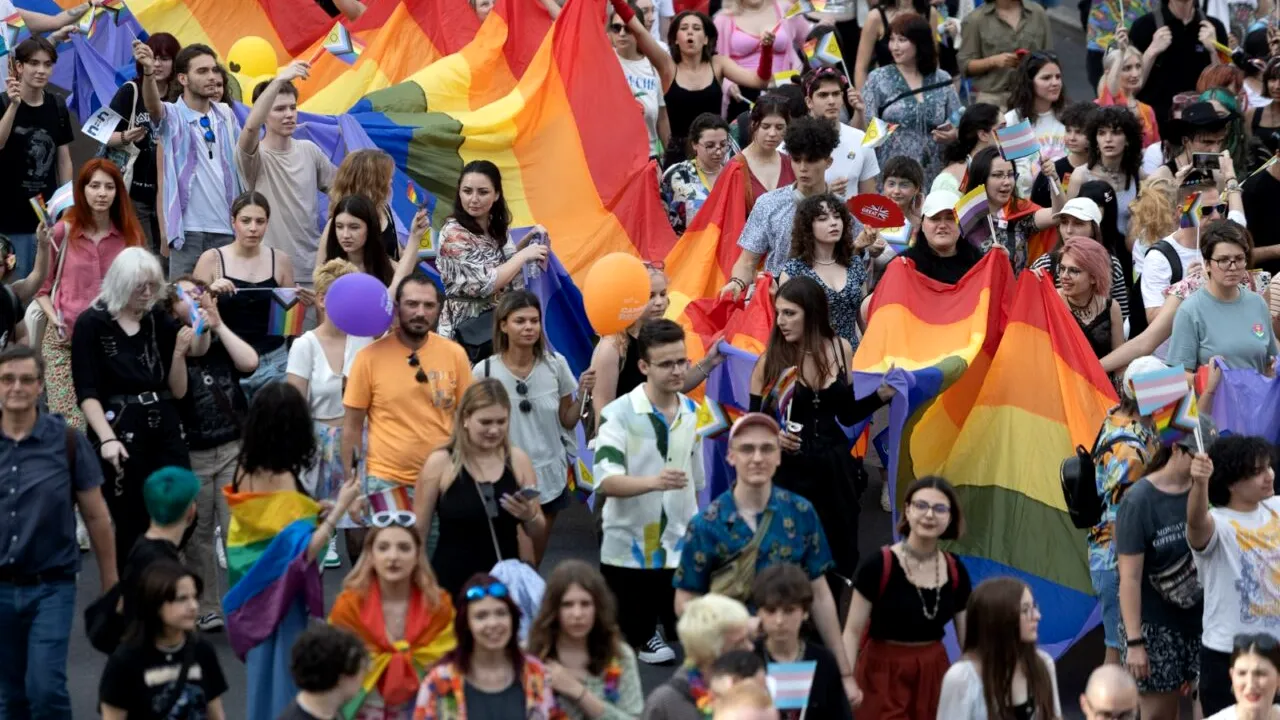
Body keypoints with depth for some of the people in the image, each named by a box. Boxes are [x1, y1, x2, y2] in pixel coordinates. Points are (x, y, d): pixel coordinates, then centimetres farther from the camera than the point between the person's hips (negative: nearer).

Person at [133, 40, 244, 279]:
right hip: (189, 229, -4)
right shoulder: (173, 117, -2)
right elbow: (153, 105, -23)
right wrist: (149, 72, -44)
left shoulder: (226, 115, 10)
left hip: (226, 228, 4)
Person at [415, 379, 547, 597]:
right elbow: (418, 532, 1)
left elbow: (539, 538, 11)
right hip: (452, 583, -3)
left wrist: (530, 518, -9)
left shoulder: (518, 460, 4)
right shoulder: (440, 463, -6)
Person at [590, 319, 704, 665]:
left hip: (680, 549, 4)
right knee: (624, 643, 6)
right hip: (627, 549, -4)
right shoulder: (618, 413, -14)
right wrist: (654, 481, -40)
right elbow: (605, 481, -25)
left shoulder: (694, 413, 5)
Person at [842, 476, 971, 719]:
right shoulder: (878, 566, -13)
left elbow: (967, 635, 9)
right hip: (884, 674, -5)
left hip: (933, 674, 5)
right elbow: (853, 630, -12)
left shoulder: (956, 572, 2)